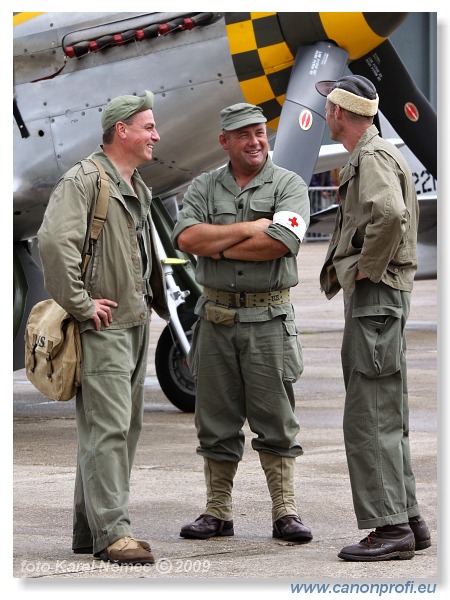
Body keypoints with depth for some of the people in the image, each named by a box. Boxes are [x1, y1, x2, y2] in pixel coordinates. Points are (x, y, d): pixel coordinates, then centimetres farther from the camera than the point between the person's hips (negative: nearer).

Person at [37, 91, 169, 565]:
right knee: (107, 427, -13)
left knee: (125, 428, 11)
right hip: (102, 326, -10)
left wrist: (153, 300, 20)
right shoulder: (84, 180, -12)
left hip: (135, 324, 10)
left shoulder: (137, 188, 19)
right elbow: (54, 241, -25)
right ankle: (111, 531, -16)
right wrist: (80, 304, -22)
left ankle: (89, 532, 17)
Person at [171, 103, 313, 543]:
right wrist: (250, 228, -12)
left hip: (269, 317, -3)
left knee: (276, 420, -2)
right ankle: (217, 513, 13)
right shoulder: (203, 188, 10)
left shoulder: (289, 186, 1)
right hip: (215, 317, 3)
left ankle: (285, 512, 2)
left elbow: (279, 243, -16)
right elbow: (187, 237, -8)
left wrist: (218, 246, -8)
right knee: (216, 420, 6)